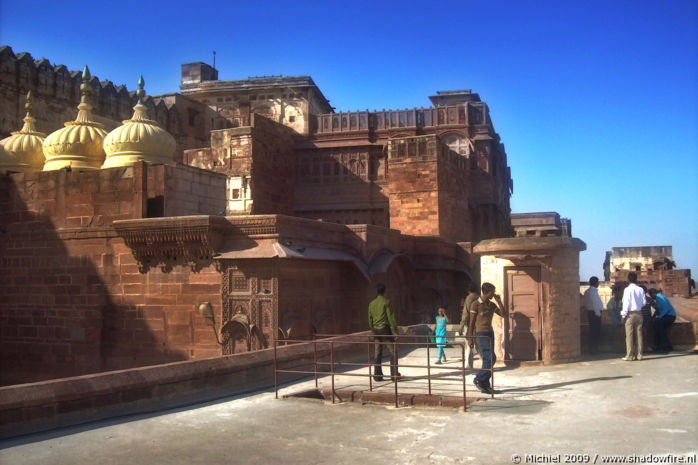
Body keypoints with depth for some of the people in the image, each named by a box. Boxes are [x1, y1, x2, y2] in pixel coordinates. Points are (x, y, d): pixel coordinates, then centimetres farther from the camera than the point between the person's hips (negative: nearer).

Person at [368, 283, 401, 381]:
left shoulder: (372, 303, 10)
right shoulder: (386, 301, -7)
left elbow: (370, 319, 14)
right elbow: (391, 317, -11)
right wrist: (394, 331, -8)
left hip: (376, 330, 5)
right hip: (385, 329, -5)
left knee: (377, 354, 8)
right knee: (392, 352, 2)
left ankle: (377, 375, 8)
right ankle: (394, 375, -1)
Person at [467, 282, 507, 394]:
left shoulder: (492, 305, 13)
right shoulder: (476, 304, -6)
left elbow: (503, 314, 10)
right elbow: (472, 322, -5)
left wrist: (499, 301, 1)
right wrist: (470, 338, -7)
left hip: (490, 333, 7)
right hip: (481, 334, -7)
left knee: (488, 360, 6)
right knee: (491, 358, -16)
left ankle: (485, 385, 11)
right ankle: (479, 379, -6)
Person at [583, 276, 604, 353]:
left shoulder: (587, 291, 14)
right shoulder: (593, 291, -15)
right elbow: (595, 303, -20)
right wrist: (598, 313, -14)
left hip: (590, 312, 10)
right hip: (595, 313, -10)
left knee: (592, 332, 13)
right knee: (596, 332, -5)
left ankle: (592, 349, 17)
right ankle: (594, 349, -3)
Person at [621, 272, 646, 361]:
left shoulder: (627, 289, -10)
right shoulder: (640, 289, 1)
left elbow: (626, 303, -12)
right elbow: (644, 302, 5)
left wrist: (624, 314, -5)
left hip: (630, 314, -4)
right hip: (639, 313, 4)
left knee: (629, 335, -1)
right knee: (639, 334, 9)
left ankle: (629, 355, -2)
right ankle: (639, 354, 12)